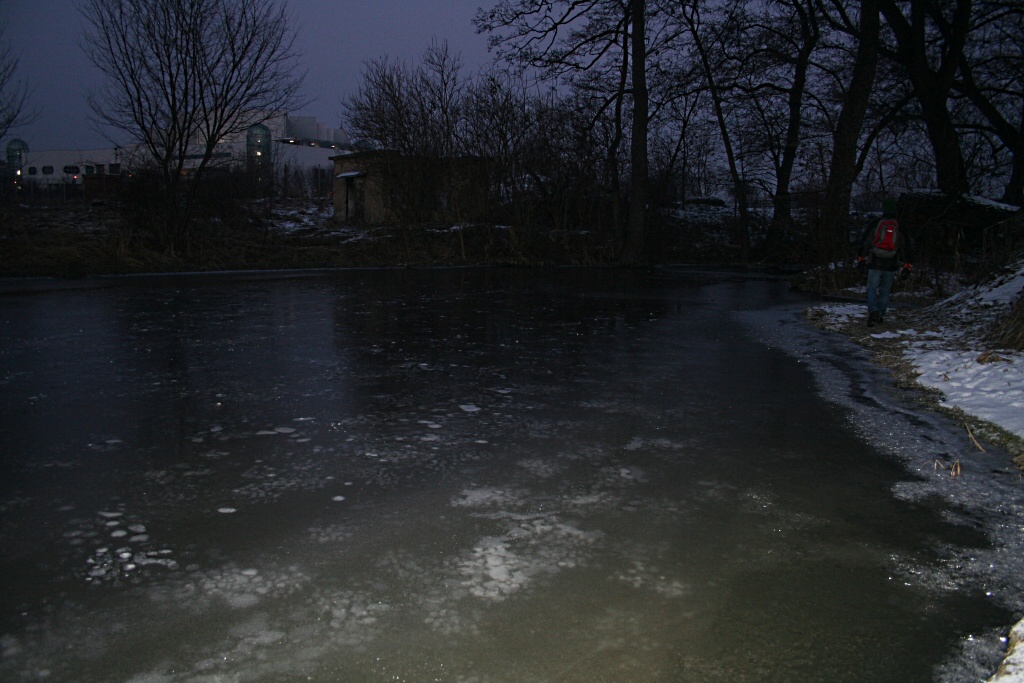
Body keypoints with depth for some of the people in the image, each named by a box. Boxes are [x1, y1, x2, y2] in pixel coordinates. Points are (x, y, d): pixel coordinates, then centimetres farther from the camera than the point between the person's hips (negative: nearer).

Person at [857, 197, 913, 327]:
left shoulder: (874, 225, -3)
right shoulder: (900, 228, 3)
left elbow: (864, 242, 0)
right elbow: (907, 247, 6)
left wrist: (861, 259, 8)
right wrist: (906, 266, 12)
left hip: (875, 264, -2)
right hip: (891, 266, 2)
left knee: (872, 289, 3)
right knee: (885, 291, 13)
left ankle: (873, 312, -18)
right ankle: (880, 316, 16)